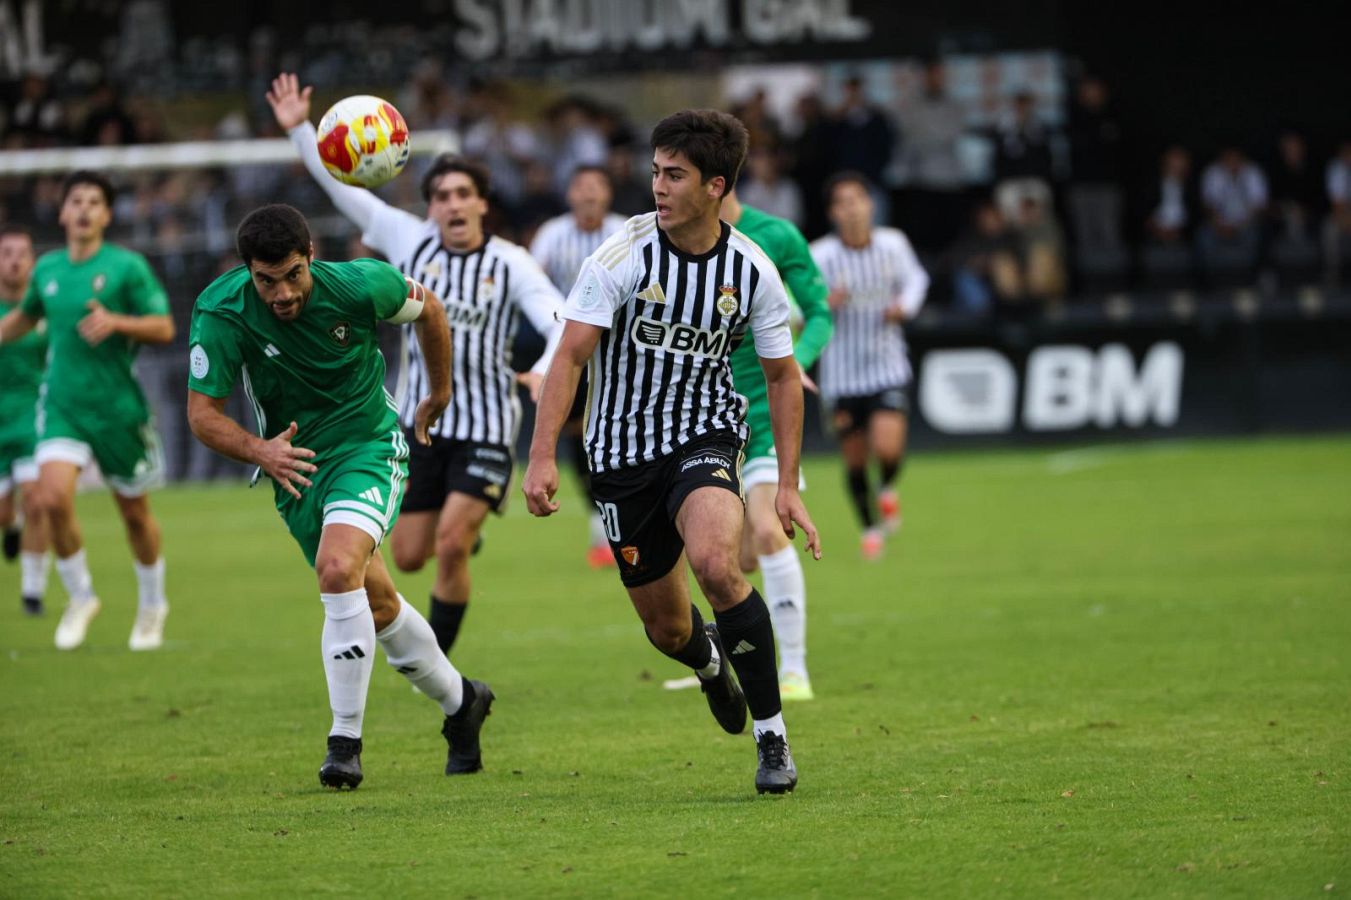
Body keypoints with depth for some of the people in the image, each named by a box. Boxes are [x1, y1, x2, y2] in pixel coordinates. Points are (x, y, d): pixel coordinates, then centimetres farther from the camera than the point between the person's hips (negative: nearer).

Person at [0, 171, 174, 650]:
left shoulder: (126, 266, -7)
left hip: (117, 405, -2)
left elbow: (164, 327, -8)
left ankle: (152, 604, 32)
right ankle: (80, 596, 4)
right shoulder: (47, 269, 6)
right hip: (62, 405, 2)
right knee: (53, 497, -17)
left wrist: (115, 322, -22)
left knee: (135, 512, 9)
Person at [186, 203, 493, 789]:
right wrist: (258, 450, -35)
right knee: (375, 602, 14)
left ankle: (346, 741, -20)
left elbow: (426, 309, 2)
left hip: (368, 445, -3)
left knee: (338, 569, -27)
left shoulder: (361, 285, -21)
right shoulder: (220, 315, -20)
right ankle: (460, 702, 37)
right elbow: (202, 413, -16)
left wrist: (439, 395, 14)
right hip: (293, 461, 3)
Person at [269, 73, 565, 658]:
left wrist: (547, 369, -36)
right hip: (422, 423, 3)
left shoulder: (510, 264, -7)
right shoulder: (411, 242, 0)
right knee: (408, 557, 5)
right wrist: (299, 130, -6)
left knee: (451, 547, -16)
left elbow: (562, 321, -16)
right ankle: (462, 535, 41)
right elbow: (343, 187, 2)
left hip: (486, 430, -3)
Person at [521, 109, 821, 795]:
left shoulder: (751, 270, -7)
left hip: (705, 435, -1)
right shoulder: (623, 256, -13)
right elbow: (570, 356, -13)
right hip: (623, 449, 1)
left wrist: (788, 486, 1)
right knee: (666, 628, 7)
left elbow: (783, 376, 6)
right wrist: (542, 455, -24)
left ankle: (772, 734, -17)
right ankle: (710, 661, 48)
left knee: (716, 565, -31)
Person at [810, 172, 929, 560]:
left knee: (887, 447, -18)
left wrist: (904, 306, -5)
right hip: (842, 373, 0)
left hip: (887, 365, 0)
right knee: (855, 458, 8)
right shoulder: (821, 256, -13)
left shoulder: (893, 244, -4)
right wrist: (825, 305, -28)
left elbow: (915, 278, 16)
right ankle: (870, 527, 33)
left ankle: (888, 487, 17)